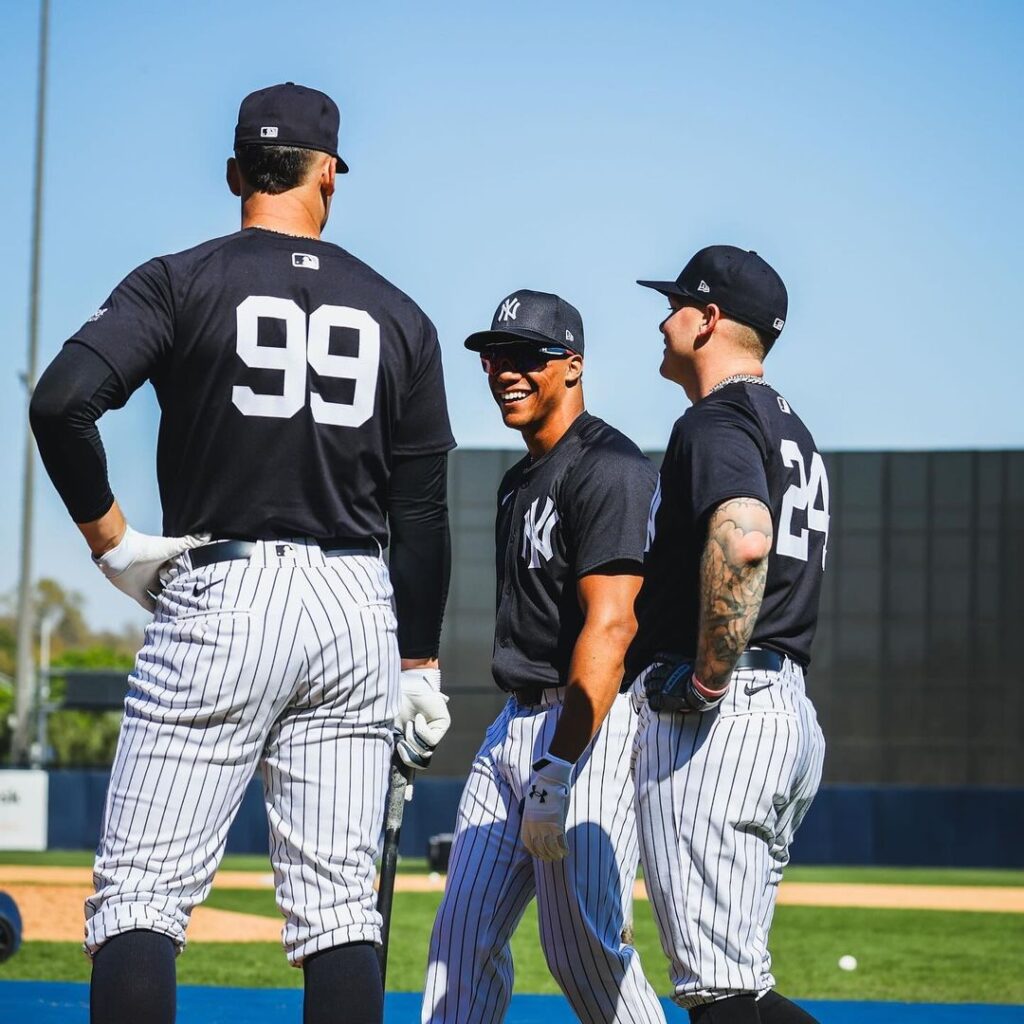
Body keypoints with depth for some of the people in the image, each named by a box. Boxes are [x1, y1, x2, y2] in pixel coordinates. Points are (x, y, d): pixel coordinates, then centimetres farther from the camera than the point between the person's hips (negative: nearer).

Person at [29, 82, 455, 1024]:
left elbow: (61, 399, -17)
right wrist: (420, 667, 14)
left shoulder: (181, 282, 0)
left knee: (142, 894, -3)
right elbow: (424, 513, 9)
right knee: (337, 906, 5)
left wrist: (109, 538, -6)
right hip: (359, 610, 3)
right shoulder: (398, 315, 10)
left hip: (218, 595, -3)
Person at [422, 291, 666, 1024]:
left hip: (594, 725, -9)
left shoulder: (608, 468, -13)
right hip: (515, 726, 9)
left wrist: (555, 775, -28)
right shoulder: (520, 481, 19)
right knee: (464, 933, 3)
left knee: (585, 950, -9)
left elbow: (610, 627, -22)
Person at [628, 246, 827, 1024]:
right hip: (791, 712, 10)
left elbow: (741, 542, -29)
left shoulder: (717, 422, -10)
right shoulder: (792, 432, 23)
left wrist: (709, 680, -21)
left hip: (716, 718, -10)